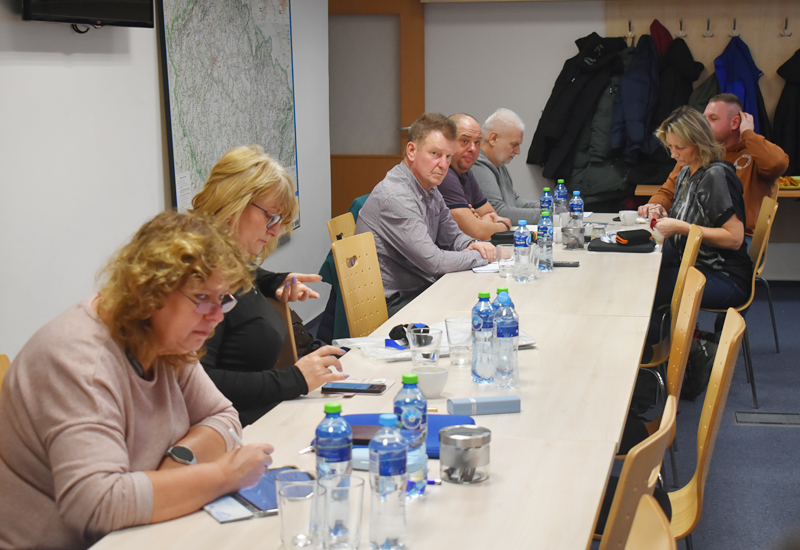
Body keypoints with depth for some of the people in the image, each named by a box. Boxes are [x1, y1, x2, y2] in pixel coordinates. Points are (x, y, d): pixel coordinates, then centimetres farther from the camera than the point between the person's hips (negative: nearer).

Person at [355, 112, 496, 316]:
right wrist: (483, 256, -10)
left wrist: (472, 245, -2)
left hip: (422, 289, 10)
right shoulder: (396, 197, -22)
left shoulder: (430, 190, 10)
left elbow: (451, 234, 22)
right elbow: (434, 261, -23)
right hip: (395, 304, -9)